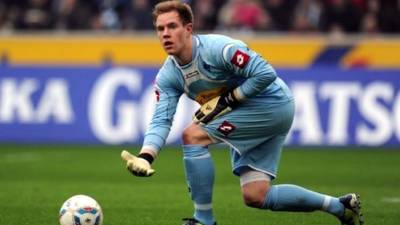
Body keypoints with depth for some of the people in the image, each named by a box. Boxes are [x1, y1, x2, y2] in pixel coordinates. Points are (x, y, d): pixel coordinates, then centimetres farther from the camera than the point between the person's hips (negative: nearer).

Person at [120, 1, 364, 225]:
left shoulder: (217, 48, -24)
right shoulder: (168, 76, -2)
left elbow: (266, 74, -26)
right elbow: (161, 120, -8)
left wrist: (226, 101, -22)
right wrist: (145, 157, -25)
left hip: (272, 103, -9)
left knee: (193, 135, -21)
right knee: (255, 197, 4)